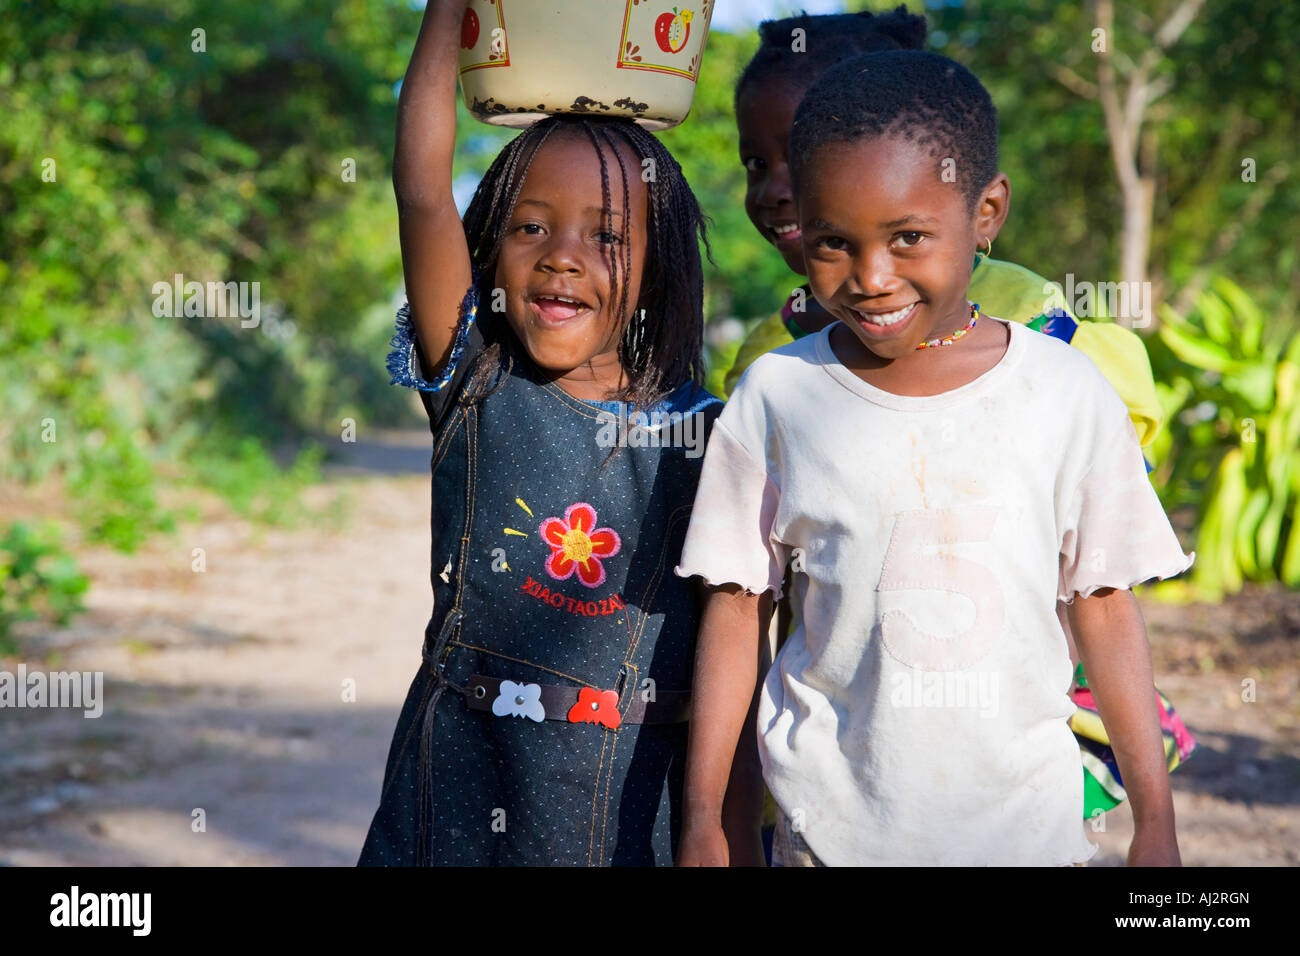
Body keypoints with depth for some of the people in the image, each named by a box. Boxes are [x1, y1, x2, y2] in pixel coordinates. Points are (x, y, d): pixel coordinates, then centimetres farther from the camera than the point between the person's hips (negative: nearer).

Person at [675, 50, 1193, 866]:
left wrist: (1156, 821, 4)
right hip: (831, 822, 0)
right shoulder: (777, 398, -5)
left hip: (1024, 820, 0)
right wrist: (703, 819, 3)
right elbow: (739, 607, 2)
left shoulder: (1068, 393, -5)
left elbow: (1105, 603, 2)